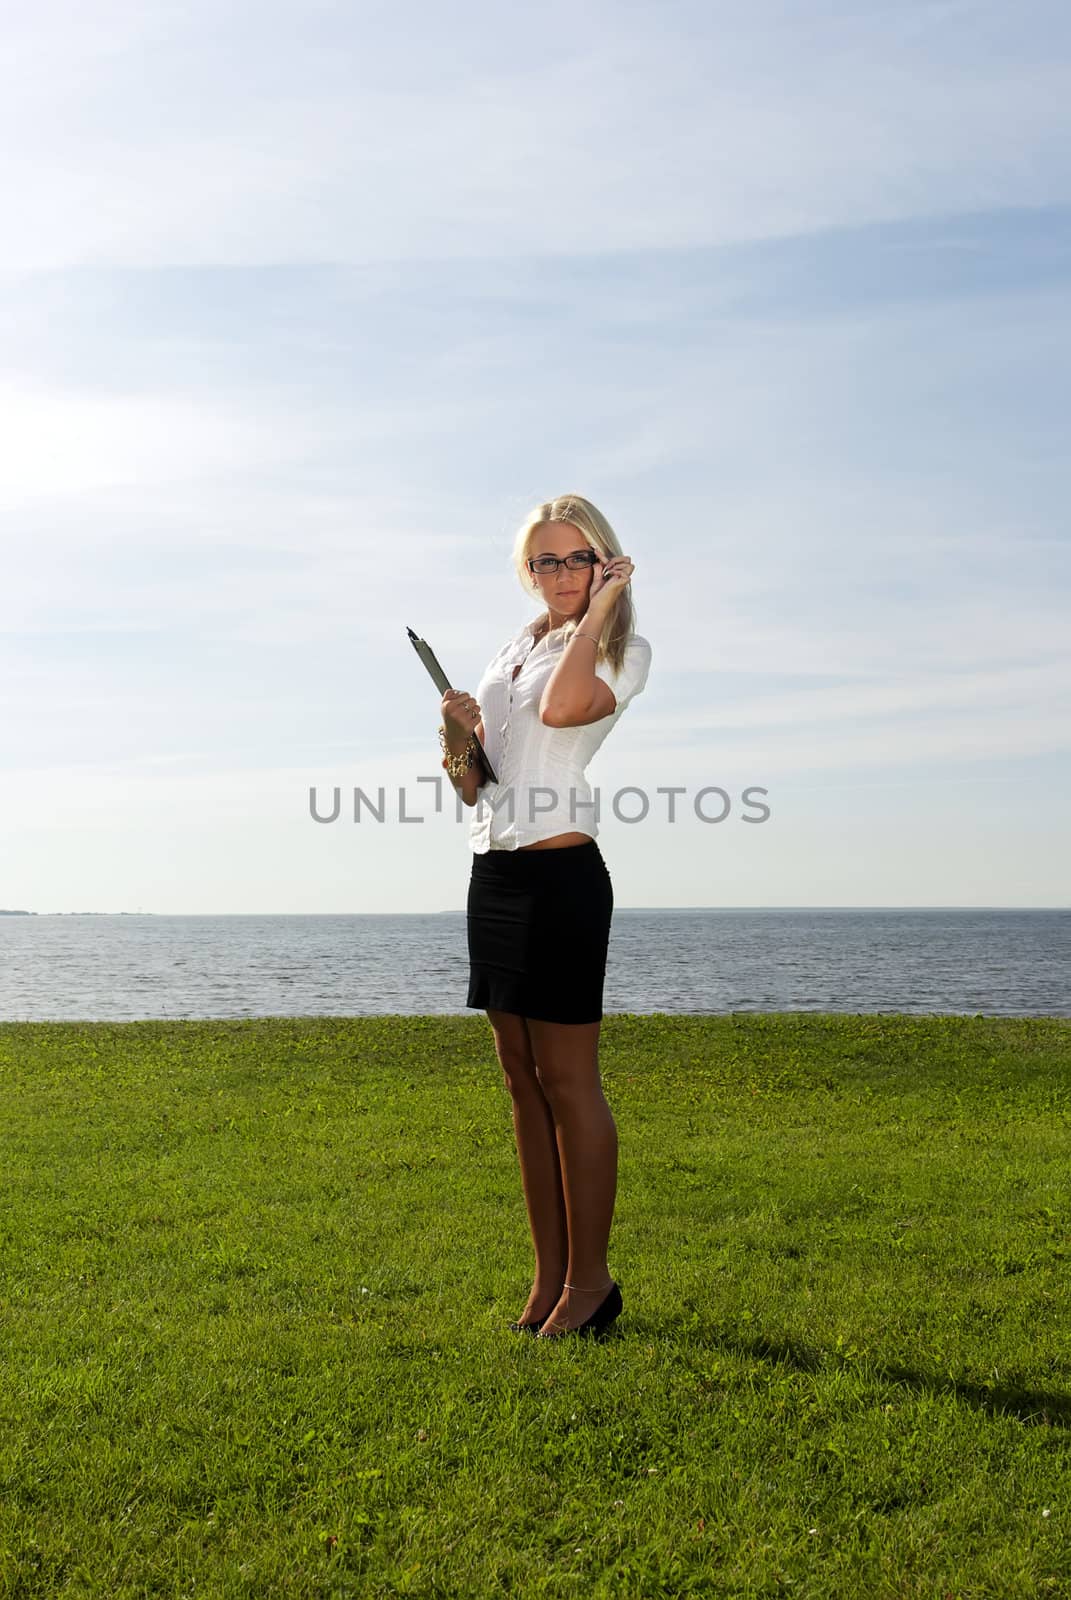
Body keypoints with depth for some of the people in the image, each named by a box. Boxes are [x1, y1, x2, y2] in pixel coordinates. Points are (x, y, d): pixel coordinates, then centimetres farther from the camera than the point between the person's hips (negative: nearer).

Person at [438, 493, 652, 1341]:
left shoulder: (624, 649, 0)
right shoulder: (514, 649, 20)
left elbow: (561, 707, -24)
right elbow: (471, 784, 20)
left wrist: (599, 607, -12)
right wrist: (455, 733, -1)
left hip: (560, 874, -7)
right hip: (492, 873, 7)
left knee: (566, 1081, -4)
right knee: (522, 1080, 10)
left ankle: (590, 1280, 7)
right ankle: (549, 1276, 18)